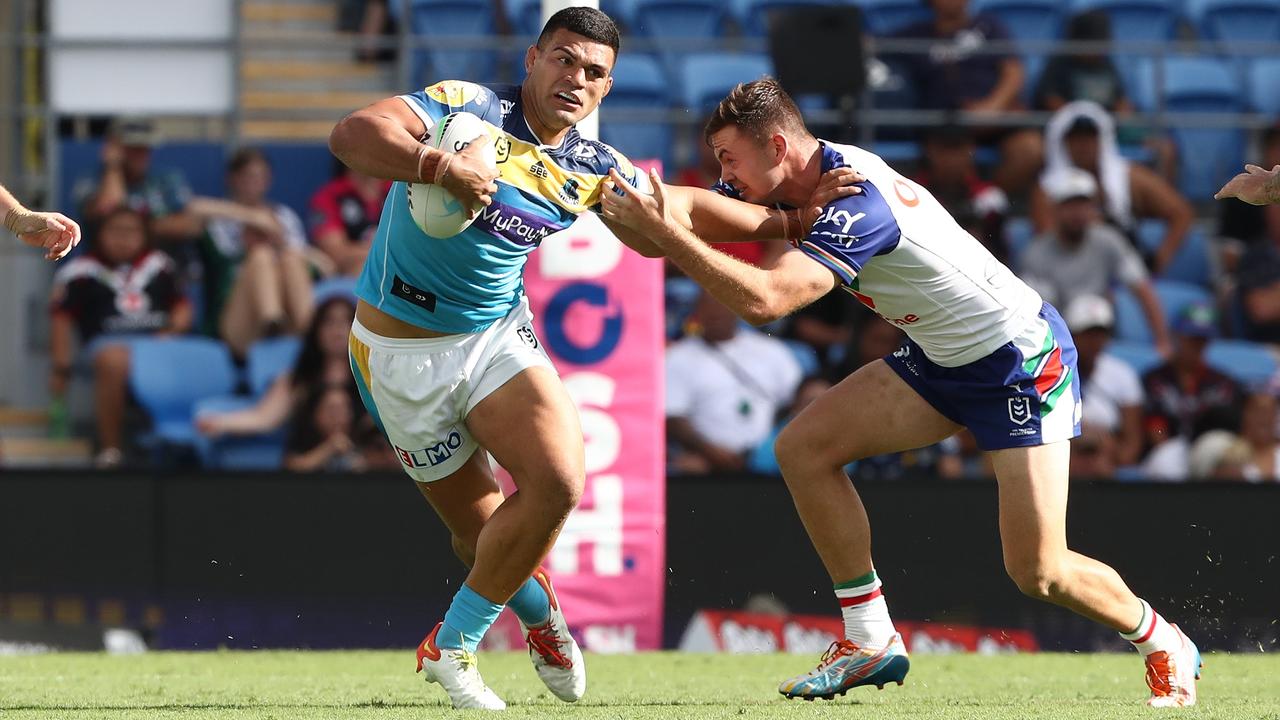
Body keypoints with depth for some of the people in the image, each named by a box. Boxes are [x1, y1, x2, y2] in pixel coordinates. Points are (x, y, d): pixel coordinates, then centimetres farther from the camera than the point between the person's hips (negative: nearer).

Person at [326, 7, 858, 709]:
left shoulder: (592, 171, 2)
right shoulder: (467, 109, -16)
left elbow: (683, 207, 18)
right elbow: (351, 135, -29)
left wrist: (788, 219, 12)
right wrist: (442, 165, -44)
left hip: (497, 335, 5)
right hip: (400, 352, -5)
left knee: (559, 482, -16)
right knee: (479, 527, -2)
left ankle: (451, 647, 3)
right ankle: (539, 612, 35)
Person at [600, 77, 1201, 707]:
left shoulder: (856, 205, -31)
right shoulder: (817, 175, -2)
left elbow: (763, 300, -41)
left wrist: (663, 232, -38)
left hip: (1023, 361, -9)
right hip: (941, 358, 9)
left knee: (1038, 572, -12)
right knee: (803, 448, -7)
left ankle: (1164, 648, 17)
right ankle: (870, 642, 0)